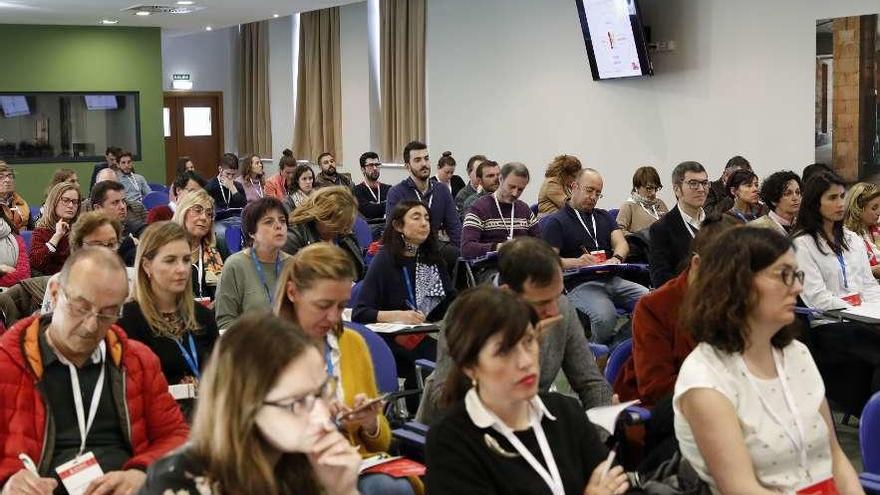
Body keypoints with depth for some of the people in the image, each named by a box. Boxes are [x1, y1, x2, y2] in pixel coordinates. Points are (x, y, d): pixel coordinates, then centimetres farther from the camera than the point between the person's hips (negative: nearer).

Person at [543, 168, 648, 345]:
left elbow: (621, 243, 11)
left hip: (612, 279, 5)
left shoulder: (603, 216, 25)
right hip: (580, 284, -5)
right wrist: (576, 262, -22)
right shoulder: (556, 221, 6)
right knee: (605, 316, -35)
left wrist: (616, 258, -13)